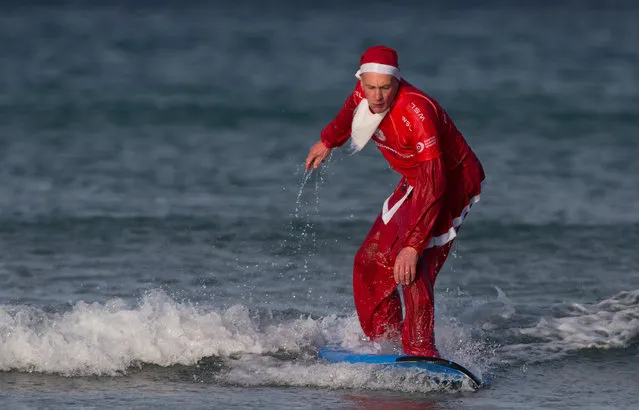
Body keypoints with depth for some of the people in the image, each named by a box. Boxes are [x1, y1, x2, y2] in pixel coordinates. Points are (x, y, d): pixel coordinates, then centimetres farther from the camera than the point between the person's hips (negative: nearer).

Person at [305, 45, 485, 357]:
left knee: (412, 263, -25)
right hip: (414, 182, 8)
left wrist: (413, 244, -44)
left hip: (452, 182, -8)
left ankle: (421, 351, -23)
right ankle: (385, 340, 23)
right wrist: (328, 141, 32)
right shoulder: (364, 94, -14)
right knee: (371, 260, 9)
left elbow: (433, 185, -39)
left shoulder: (416, 113, -37)